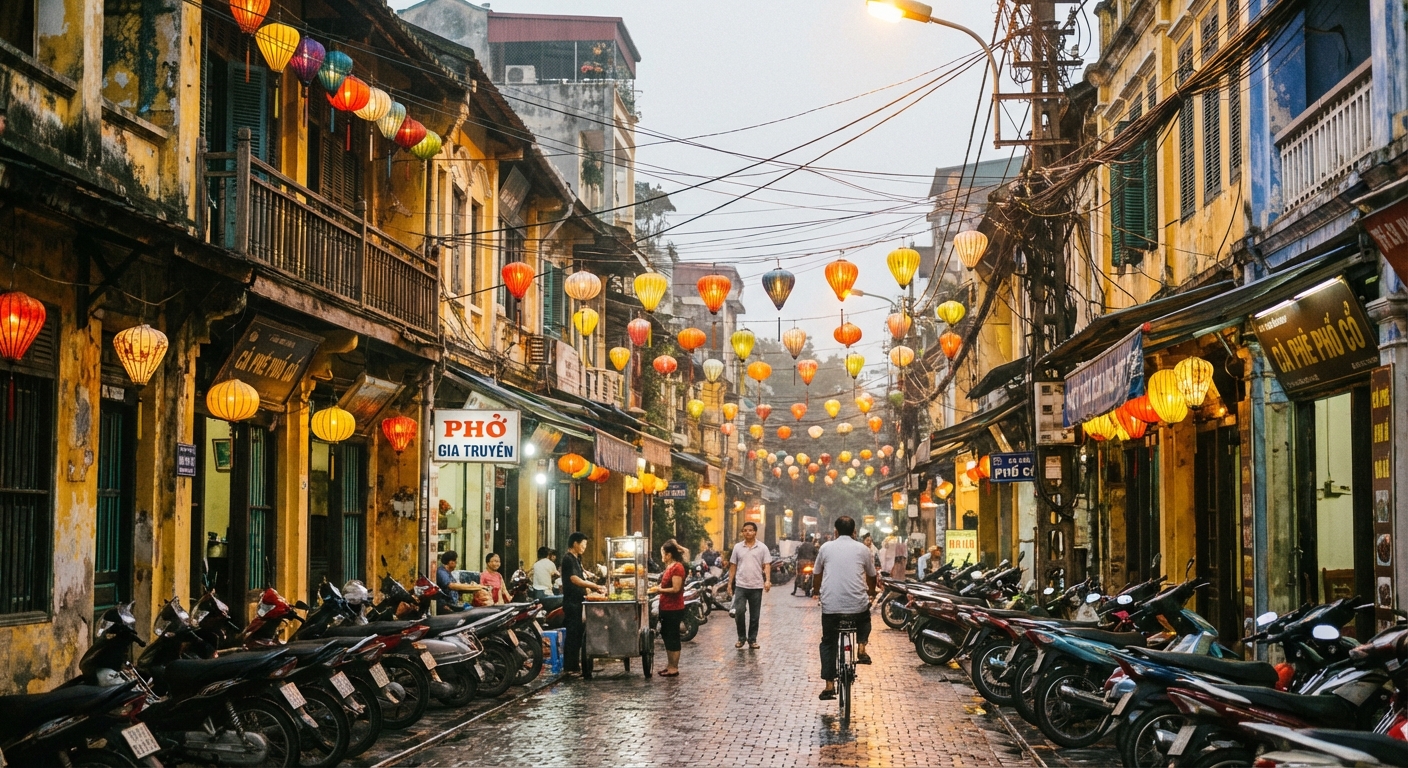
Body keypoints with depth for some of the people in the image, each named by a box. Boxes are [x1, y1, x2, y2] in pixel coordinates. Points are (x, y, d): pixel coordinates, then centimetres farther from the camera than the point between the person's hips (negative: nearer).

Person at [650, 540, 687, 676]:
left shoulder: (677, 568, -17)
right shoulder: (670, 567, 13)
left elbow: (675, 588, -22)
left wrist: (660, 590, -14)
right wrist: (658, 588, 6)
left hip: (674, 609, -10)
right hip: (667, 608, 10)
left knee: (673, 638, -3)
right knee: (666, 636, 16)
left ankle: (674, 668, 3)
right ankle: (670, 665, 25)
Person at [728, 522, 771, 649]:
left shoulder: (762, 548, 2)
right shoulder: (737, 547, 7)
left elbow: (767, 565, -2)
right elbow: (733, 566, 10)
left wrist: (767, 580, -17)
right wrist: (730, 584, 6)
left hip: (756, 586, 0)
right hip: (740, 586, 0)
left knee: (754, 615, 6)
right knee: (739, 611, -10)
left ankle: (752, 639, 16)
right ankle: (741, 637, 6)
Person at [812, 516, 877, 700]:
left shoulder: (826, 548, 9)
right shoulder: (862, 549, 9)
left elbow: (816, 576, 19)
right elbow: (871, 577, 21)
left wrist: (818, 592, 40)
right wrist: (871, 593, 43)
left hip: (830, 605, 0)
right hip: (858, 605, 0)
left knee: (828, 643, 15)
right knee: (864, 619, 35)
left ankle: (829, 685, 7)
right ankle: (861, 647, 12)